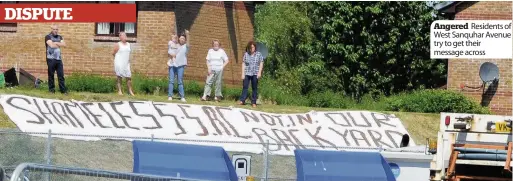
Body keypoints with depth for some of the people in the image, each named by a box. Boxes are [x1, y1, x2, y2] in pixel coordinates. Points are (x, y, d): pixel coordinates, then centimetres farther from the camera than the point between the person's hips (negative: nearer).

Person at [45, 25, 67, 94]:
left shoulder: (59, 37, 17)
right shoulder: (48, 37, -1)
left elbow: (64, 44, 3)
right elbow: (51, 45, -15)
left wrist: (56, 43, -7)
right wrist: (59, 45, 1)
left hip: (59, 59, 4)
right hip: (51, 59, -4)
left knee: (61, 75, 1)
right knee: (51, 75, 1)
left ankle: (63, 89, 1)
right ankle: (51, 89, 7)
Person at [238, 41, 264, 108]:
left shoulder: (258, 54, 3)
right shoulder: (246, 54, 5)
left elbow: (261, 63, 4)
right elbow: (243, 64, 6)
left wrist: (259, 72, -6)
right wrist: (243, 73, 0)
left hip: (255, 74, -1)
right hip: (247, 73, 1)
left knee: (254, 88, 4)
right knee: (245, 87, -3)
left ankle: (253, 102, 8)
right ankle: (242, 100, 0)